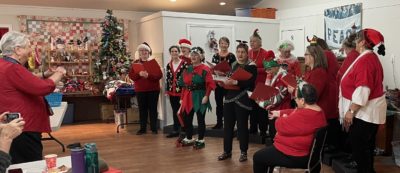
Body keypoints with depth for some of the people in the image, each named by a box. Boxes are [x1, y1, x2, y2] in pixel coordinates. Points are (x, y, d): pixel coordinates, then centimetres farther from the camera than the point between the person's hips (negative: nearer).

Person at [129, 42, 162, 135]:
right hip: (140, 90, 2)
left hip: (153, 90, -2)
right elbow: (131, 75, 0)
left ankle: (154, 128, 9)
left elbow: (159, 75, -9)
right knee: (142, 109, 5)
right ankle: (143, 128, 12)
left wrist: (148, 75, -24)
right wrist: (139, 74, -19)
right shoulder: (135, 63, 9)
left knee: (153, 109, 2)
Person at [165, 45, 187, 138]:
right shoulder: (169, 65, 10)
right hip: (172, 92, 6)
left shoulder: (184, 63, -8)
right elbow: (167, 78, 13)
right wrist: (167, 90, 11)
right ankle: (176, 130, 20)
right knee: (175, 111, 12)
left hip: (182, 91, -6)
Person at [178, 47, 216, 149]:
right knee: (186, 118, 10)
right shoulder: (187, 69, 11)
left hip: (199, 97, -6)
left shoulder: (205, 69, -8)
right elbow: (184, 85, 11)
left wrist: (206, 96, -21)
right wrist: (182, 98, 8)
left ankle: (200, 140, 15)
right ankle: (189, 139, 26)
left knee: (200, 119, 3)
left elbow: (210, 84, -13)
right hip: (188, 97, 6)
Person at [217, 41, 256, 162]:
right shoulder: (233, 64, 14)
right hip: (230, 98, 6)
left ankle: (243, 152, 15)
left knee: (242, 126, 1)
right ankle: (227, 151, 20)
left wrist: (236, 82, -26)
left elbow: (251, 83, -18)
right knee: (227, 125, 8)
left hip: (243, 100, -6)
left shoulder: (251, 66, -6)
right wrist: (226, 81, 0)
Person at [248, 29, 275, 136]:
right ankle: (253, 128, 23)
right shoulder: (248, 53, 6)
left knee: (261, 107, -1)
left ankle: (263, 130, 9)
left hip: (261, 84, -5)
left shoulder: (265, 54, -9)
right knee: (252, 106, 12)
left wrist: (255, 69, -22)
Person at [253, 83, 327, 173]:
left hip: (295, 156, -10)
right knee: (269, 149, 31)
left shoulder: (302, 116, -33)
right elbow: (295, 112, 17)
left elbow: (280, 126, -22)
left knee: (257, 157, 6)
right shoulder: (318, 111, -1)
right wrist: (280, 113, 21)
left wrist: (283, 118, -1)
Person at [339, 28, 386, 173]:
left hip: (364, 111, -10)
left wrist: (351, 111, -22)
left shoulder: (365, 60, -20)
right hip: (369, 110, 10)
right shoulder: (371, 57, 13)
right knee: (366, 147, 19)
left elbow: (363, 90, -27)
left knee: (358, 147, -2)